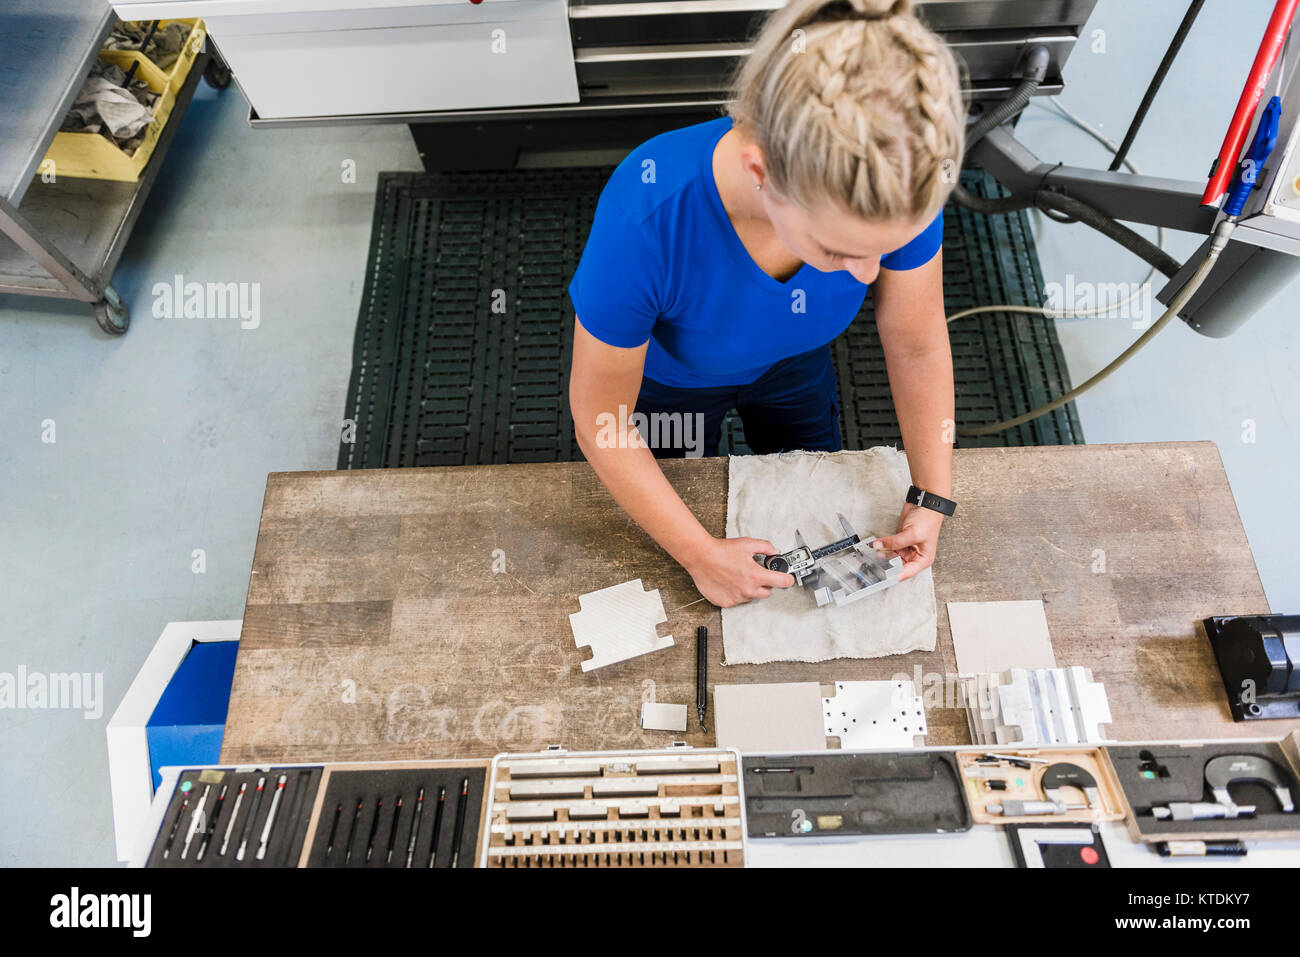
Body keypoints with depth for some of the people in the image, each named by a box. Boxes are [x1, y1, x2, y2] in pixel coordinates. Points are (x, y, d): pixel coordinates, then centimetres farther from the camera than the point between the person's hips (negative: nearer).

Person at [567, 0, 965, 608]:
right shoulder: (646, 220, -45)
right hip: (667, 381, -2)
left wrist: (931, 500, -20)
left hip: (793, 364, 3)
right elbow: (600, 415, -31)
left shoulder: (900, 188, -35)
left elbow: (918, 348, -17)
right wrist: (701, 555, -27)